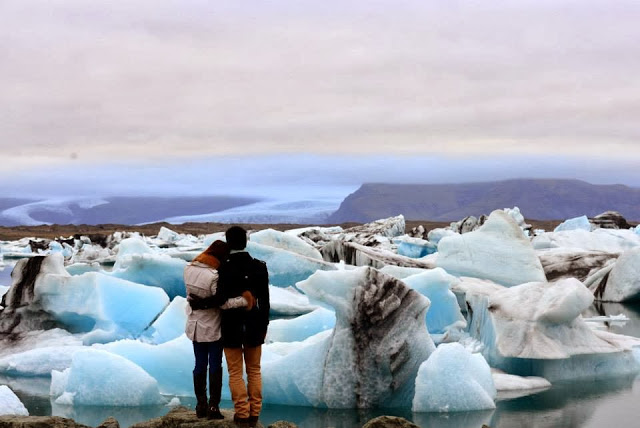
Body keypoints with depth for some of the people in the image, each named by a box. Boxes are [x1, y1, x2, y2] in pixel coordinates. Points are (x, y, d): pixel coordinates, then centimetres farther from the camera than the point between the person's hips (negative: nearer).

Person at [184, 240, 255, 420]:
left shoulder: (188, 269, -4)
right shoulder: (214, 276, -25)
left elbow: (197, 292, -1)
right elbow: (223, 303, -22)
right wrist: (244, 300, -19)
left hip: (195, 326, 6)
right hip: (213, 328, -6)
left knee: (200, 365, 14)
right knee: (215, 366, 6)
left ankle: (201, 405, 19)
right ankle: (213, 406, 7)